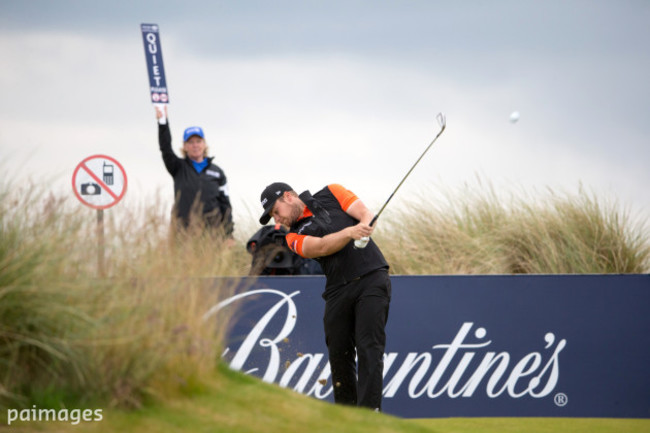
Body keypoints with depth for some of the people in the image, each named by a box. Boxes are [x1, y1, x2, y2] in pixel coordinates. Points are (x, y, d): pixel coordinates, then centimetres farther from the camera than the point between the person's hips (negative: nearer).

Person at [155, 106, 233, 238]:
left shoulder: (217, 172, 15)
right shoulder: (179, 168, 12)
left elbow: (225, 204, 13)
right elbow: (165, 149, -4)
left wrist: (228, 234, 6)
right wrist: (162, 122, -17)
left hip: (213, 227, 1)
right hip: (185, 229, -1)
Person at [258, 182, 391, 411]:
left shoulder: (331, 194, 11)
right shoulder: (294, 237, 11)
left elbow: (366, 215, 0)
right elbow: (322, 247, -9)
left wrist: (364, 227, -23)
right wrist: (349, 232, -26)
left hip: (371, 278, -3)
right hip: (338, 291, 3)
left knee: (369, 348, -13)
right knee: (338, 353, 2)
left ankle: (370, 411, -20)